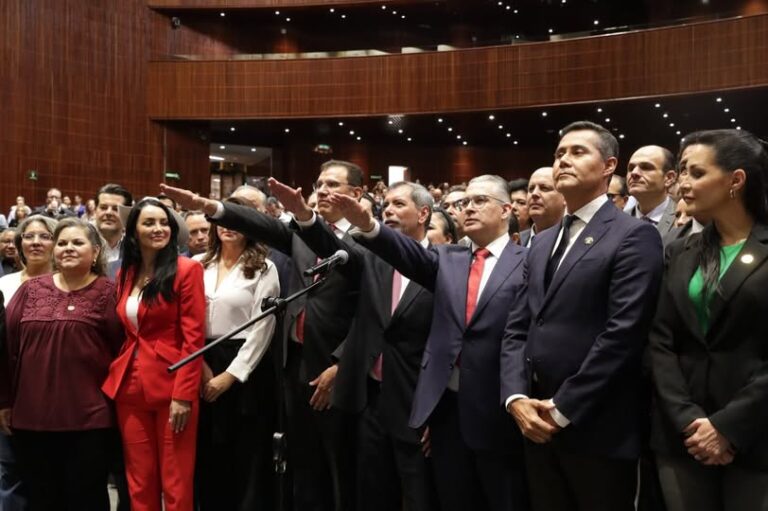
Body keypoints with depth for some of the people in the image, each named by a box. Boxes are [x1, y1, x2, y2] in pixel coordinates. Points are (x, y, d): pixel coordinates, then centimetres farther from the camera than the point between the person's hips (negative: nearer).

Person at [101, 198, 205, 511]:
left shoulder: (187, 270, -7)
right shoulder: (125, 273, 12)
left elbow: (193, 337, -11)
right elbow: (123, 333, 17)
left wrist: (183, 395, -16)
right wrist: (115, 376, 6)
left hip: (172, 387, -5)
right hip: (130, 387, 6)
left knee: (175, 484, 1)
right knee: (139, 483, 11)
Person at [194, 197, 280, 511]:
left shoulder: (263, 269, -4)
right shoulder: (198, 265, 7)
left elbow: (262, 327, -9)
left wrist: (230, 375, -11)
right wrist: (201, 365, -5)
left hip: (246, 368, -4)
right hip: (203, 365, 4)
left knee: (248, 457, 5)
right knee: (208, 454, 13)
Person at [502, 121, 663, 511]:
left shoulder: (633, 236, -8)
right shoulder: (542, 242, 16)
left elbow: (622, 334, -17)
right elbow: (518, 328, 11)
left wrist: (563, 409, -15)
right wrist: (515, 397, -4)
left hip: (598, 430, -6)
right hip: (538, 424, 7)